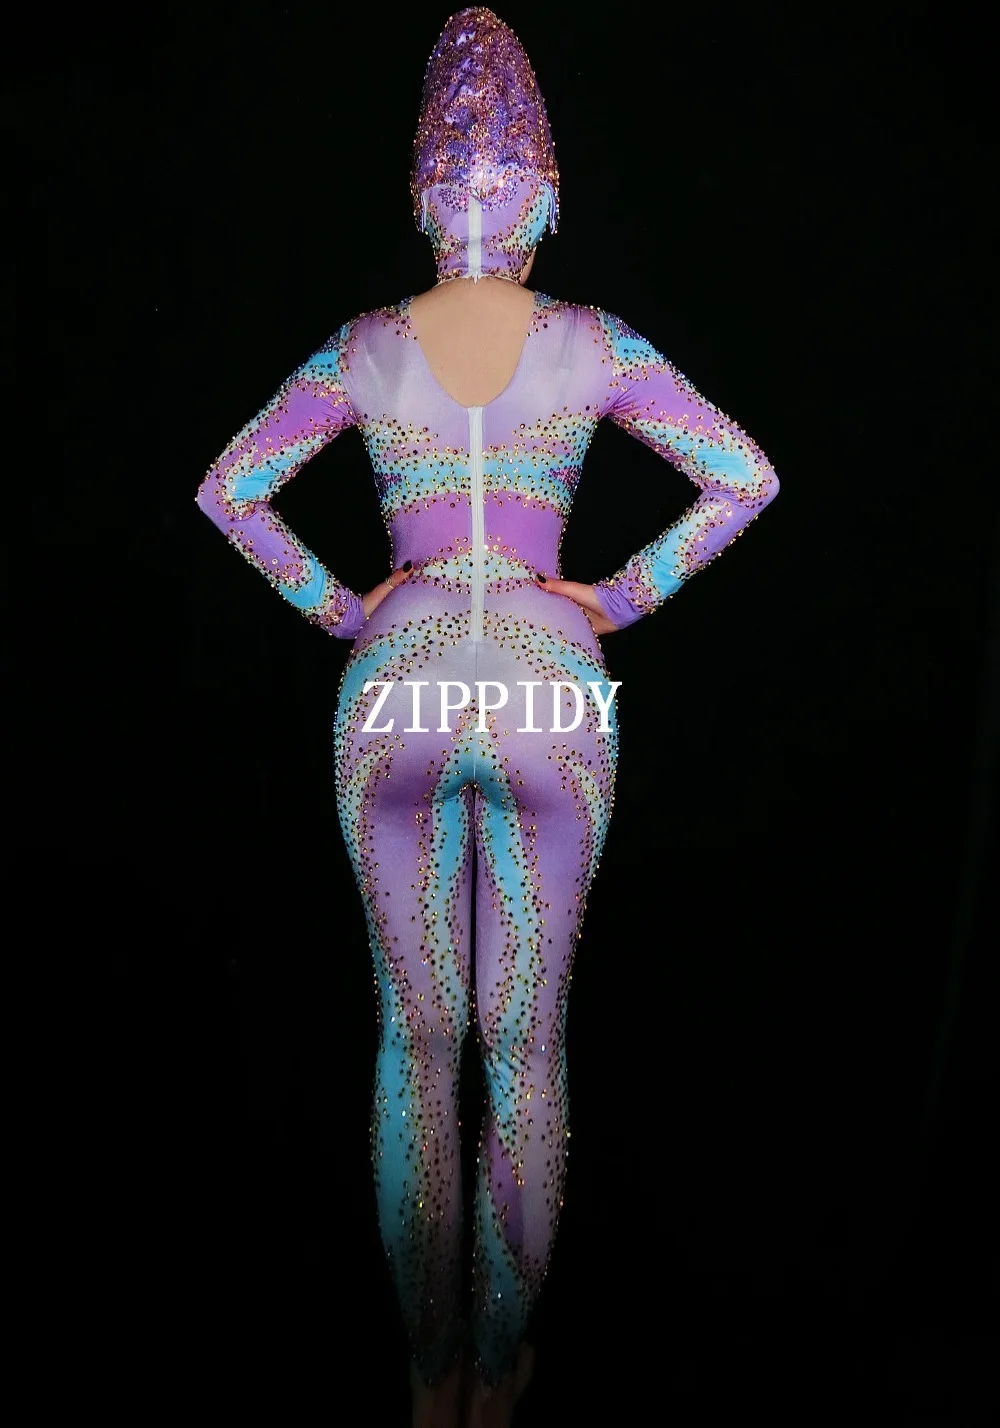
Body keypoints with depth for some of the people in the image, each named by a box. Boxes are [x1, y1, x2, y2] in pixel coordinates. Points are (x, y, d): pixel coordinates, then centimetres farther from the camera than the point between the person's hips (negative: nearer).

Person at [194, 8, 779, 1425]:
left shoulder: (365, 348, 4)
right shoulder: (597, 345, 2)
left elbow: (227, 488, 3)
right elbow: (746, 477, -1)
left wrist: (339, 608, 6)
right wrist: (622, 599, 2)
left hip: (397, 689, 1)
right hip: (548, 690, 0)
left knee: (417, 1035, 11)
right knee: (528, 1039, 9)